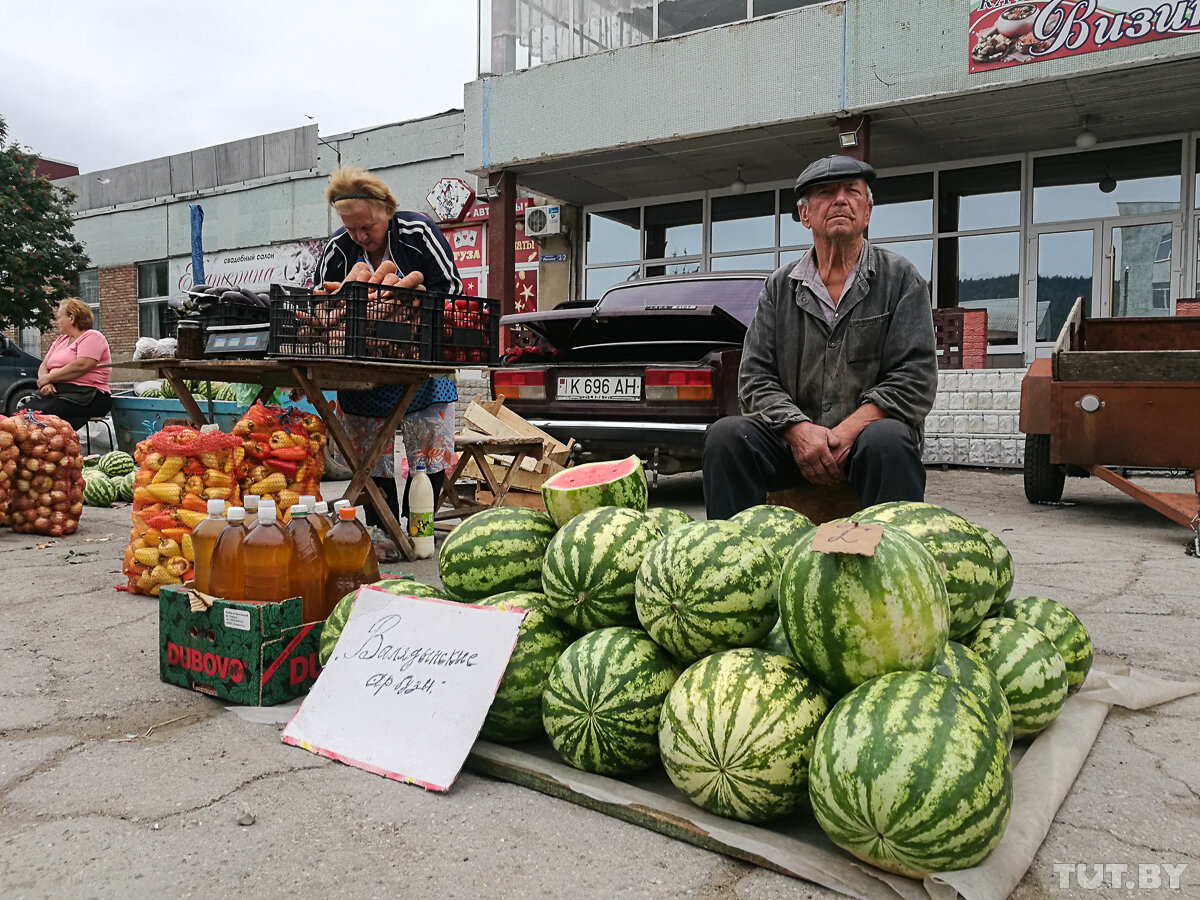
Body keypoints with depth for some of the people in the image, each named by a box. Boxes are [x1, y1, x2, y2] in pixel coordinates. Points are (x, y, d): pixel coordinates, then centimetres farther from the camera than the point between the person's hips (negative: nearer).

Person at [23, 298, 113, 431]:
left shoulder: (92, 337, -1)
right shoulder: (60, 340, 27)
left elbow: (81, 366, -16)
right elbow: (44, 366, 20)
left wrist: (49, 378, -8)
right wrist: (45, 383, -3)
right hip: (55, 391, 8)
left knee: (40, 412, -30)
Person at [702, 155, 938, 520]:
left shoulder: (901, 278, 6)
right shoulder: (779, 287, 12)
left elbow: (915, 379, -3)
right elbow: (755, 376, 5)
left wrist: (849, 430, -17)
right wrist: (798, 428, -15)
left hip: (863, 437, -2)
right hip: (795, 440, 2)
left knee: (888, 440, -35)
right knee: (725, 435, -24)